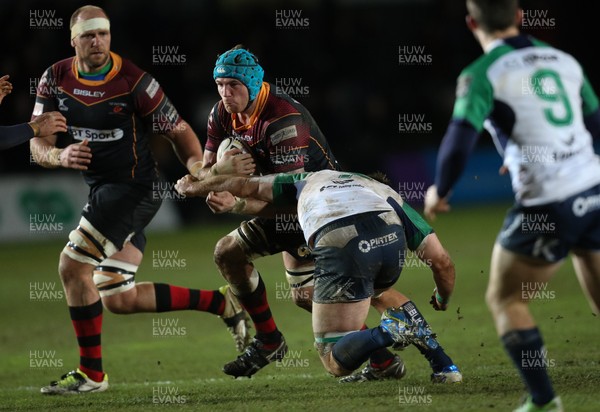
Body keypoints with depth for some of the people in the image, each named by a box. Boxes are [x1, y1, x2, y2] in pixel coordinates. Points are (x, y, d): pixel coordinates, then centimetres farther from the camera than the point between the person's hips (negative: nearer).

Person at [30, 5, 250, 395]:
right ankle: (220, 302, 20)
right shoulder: (55, 79, 0)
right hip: (101, 188, 7)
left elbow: (179, 130, -5)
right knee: (120, 299, 7)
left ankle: (91, 373, -4)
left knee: (72, 266, -17)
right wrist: (60, 156, -24)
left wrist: (197, 165, -21)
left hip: (133, 187, -7)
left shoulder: (134, 82, -14)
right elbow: (38, 144, -2)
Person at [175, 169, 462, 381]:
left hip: (339, 247, -2)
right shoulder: (390, 197, 36)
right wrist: (443, 300, 48)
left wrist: (194, 187, 64)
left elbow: (245, 186, 46)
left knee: (336, 362, 9)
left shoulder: (311, 180, 40)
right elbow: (442, 261, 27)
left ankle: (391, 331, -21)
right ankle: (442, 363, 19)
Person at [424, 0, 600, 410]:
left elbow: (459, 142, -15)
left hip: (547, 205, -5)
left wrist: (439, 192, 4)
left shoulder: (482, 74, -7)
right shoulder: (564, 60, 12)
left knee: (505, 299, 13)